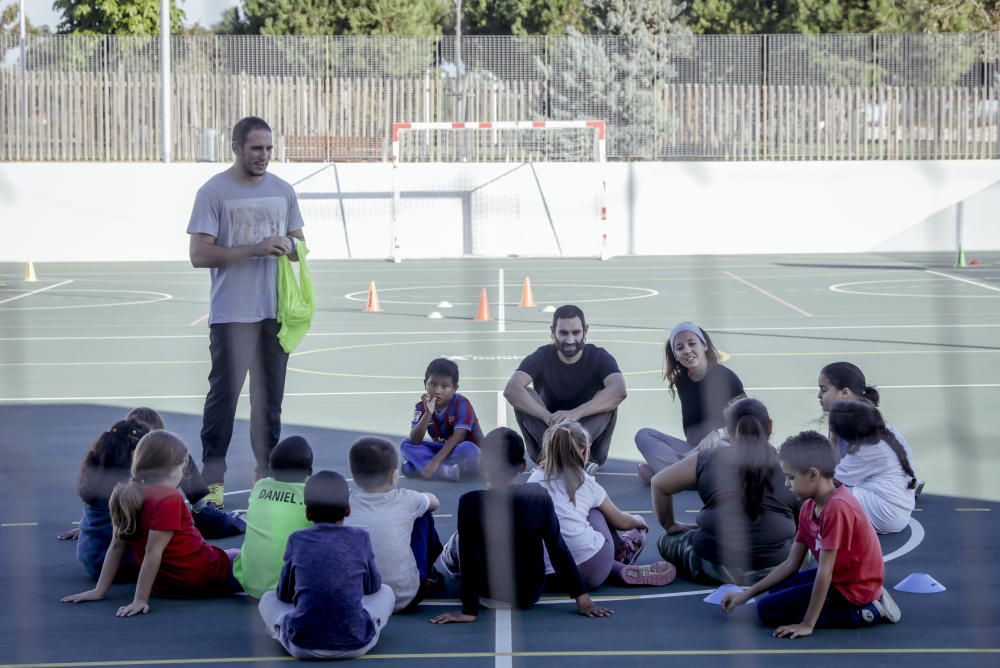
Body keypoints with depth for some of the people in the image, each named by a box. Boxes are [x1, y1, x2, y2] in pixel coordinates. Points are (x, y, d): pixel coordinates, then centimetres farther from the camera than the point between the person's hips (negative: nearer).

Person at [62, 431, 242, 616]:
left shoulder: (125, 495, 2)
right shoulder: (168, 498, -21)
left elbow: (116, 546, 3)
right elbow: (153, 552, -25)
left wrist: (100, 591, 5)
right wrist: (140, 600, -26)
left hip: (164, 587, 8)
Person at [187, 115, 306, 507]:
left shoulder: (282, 191, 10)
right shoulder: (214, 192, -7)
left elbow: (299, 243, 18)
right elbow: (199, 255, -13)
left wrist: (290, 247, -8)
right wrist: (255, 249, -20)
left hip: (275, 310, 5)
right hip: (232, 313, -5)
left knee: (270, 394, 10)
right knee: (225, 392, -6)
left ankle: (266, 470, 19)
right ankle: (213, 475, 1)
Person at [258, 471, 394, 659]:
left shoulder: (297, 540, 5)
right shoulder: (360, 538, 6)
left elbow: (284, 594, 15)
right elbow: (373, 586, 20)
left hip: (302, 646, 0)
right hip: (356, 643, 1)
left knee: (268, 599, 27)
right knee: (385, 592, 27)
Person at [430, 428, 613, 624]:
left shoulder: (471, 502, -24)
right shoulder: (539, 496, -16)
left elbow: (470, 559, -23)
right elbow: (558, 549, -13)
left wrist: (469, 611, -17)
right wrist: (582, 597, -8)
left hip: (490, 593, -2)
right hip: (531, 595, 2)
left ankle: (448, 559, 49)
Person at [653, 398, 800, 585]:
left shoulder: (709, 460, 6)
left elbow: (659, 484, 16)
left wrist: (670, 525, 28)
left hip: (717, 567, -3)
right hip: (776, 569, 3)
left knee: (667, 541, 27)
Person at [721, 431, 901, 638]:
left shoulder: (837, 507, -26)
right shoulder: (808, 508, 3)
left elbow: (825, 571, -26)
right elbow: (791, 564, 8)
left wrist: (807, 624, -24)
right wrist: (747, 594, 5)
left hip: (852, 588, -10)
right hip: (838, 576, 10)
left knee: (768, 610, -8)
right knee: (778, 590, 27)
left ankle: (859, 615, -10)